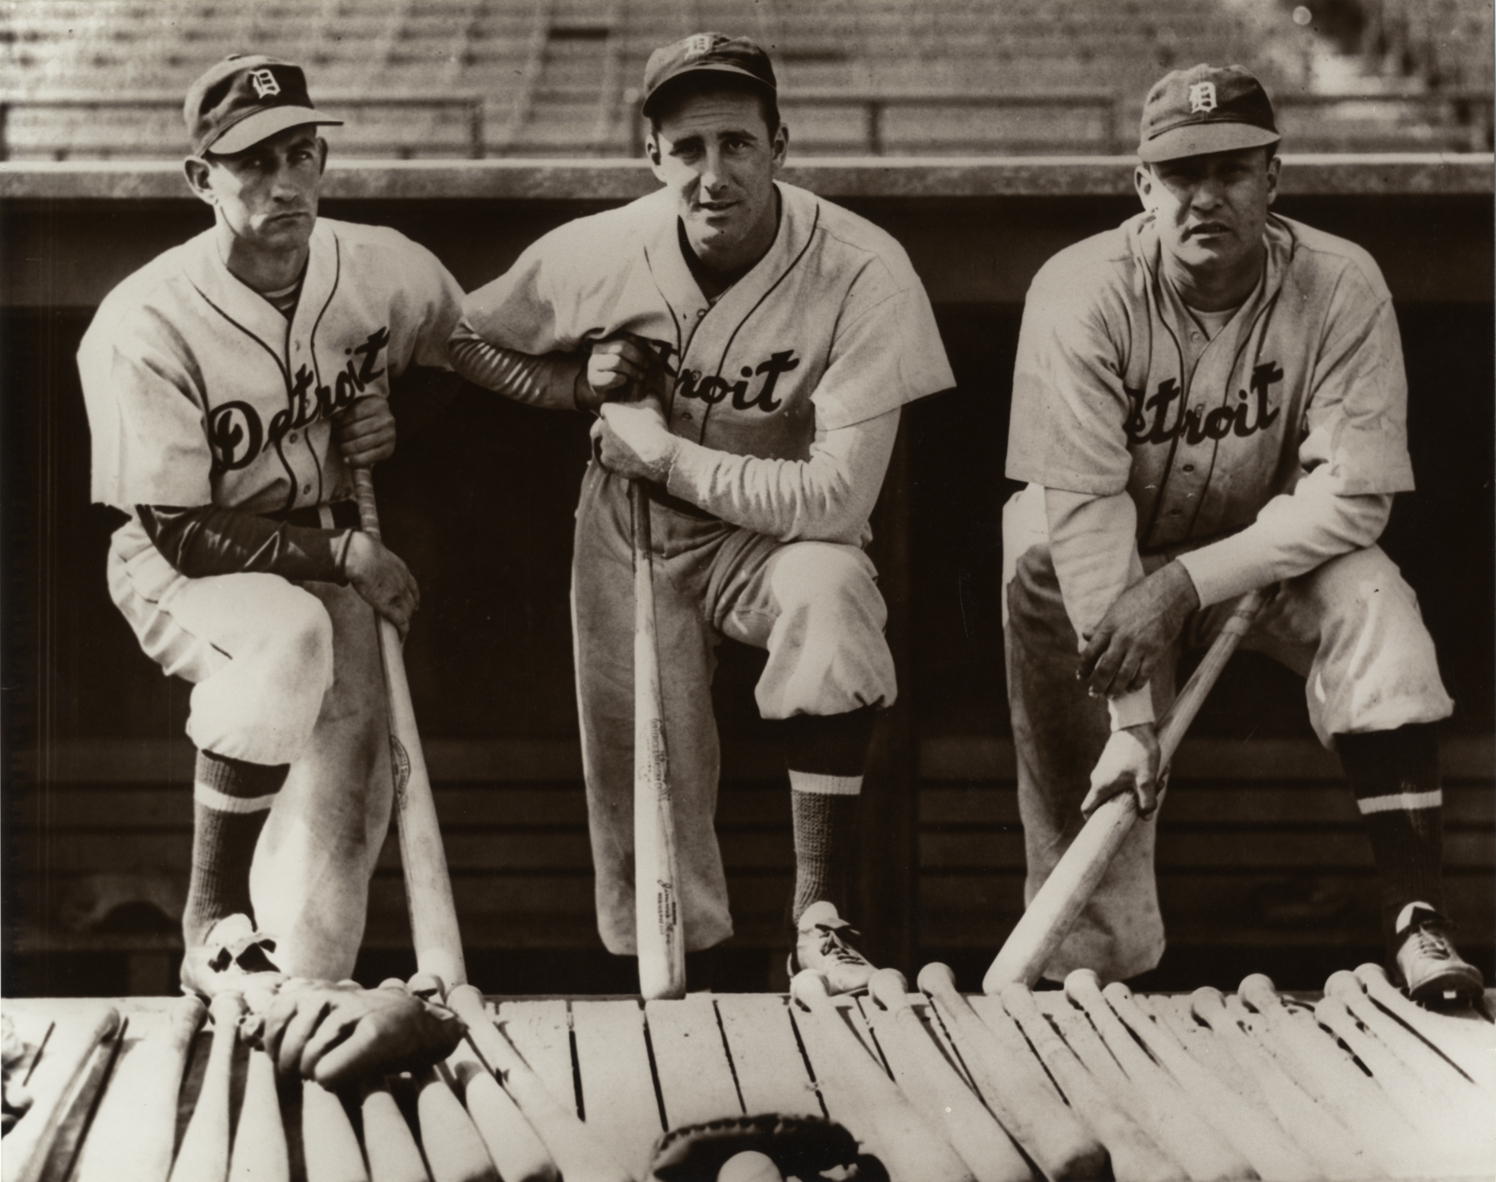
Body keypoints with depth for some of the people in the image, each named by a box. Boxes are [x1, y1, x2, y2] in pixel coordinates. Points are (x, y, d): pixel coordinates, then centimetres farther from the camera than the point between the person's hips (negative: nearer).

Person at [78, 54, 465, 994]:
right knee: (290, 639, -36)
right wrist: (341, 549, -22)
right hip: (185, 570, -4)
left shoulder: (385, 271, -9)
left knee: (349, 771, -17)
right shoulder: (146, 324, -22)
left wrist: (403, 427, -6)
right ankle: (214, 918, -18)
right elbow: (183, 533, -19)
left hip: (331, 564, 4)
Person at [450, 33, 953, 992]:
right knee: (643, 807, -2)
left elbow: (836, 500, -28)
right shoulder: (599, 254, -14)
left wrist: (664, 452, -21)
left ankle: (820, 921, -26)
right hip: (632, 531, 3)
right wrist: (581, 386, -13)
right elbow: (465, 338, 5)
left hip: (780, 532, -2)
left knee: (831, 590, -35)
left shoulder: (862, 274, -24)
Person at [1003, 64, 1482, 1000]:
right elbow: (1081, 507, -28)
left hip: (1272, 554, 1)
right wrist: (1129, 714, -35)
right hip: (1105, 570, 0)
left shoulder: (1340, 287, -19)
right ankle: (1096, 964, -19)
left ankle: (1417, 923, -31)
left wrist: (1185, 583, -33)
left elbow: (1356, 493, -22)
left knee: (1371, 600, -28)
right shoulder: (1083, 292, -23)